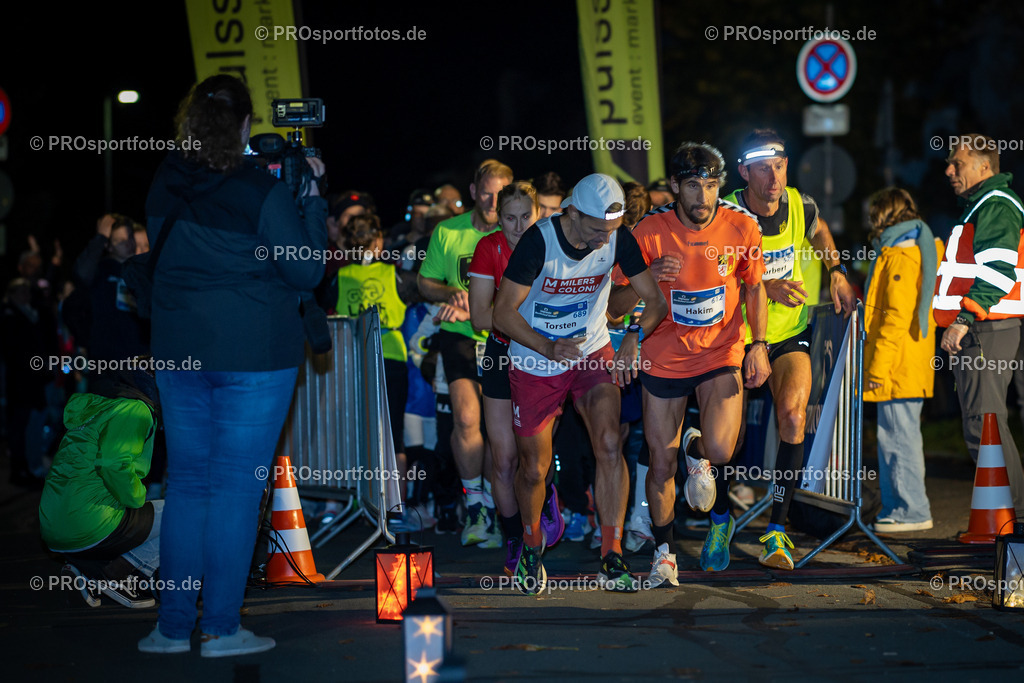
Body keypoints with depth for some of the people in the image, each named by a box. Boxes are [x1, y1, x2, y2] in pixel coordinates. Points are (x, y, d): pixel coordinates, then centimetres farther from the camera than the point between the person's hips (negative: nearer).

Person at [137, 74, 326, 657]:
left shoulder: (167, 185, 2)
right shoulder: (262, 193, -13)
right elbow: (307, 271, -8)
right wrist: (311, 198, 0)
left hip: (179, 349, 5)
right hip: (254, 353, -5)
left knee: (187, 479, 11)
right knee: (237, 483, 1)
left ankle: (174, 625, 13)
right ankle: (222, 627, 4)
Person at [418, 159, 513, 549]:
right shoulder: (447, 233, 4)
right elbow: (425, 283, 13)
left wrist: (475, 307, -20)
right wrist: (452, 293, -8)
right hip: (460, 337, 1)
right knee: (468, 418, -15)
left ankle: (492, 510, 14)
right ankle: (474, 505, 0)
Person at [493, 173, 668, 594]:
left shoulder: (619, 239, -13)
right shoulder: (539, 241, -23)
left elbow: (655, 299, -6)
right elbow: (504, 311, -20)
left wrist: (634, 337, -27)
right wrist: (547, 347, -35)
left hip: (593, 354, 2)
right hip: (535, 364, -2)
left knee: (609, 444, -20)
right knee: (534, 467, 7)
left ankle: (612, 559, -15)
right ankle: (531, 547, 37)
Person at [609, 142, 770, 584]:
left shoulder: (741, 227, -9)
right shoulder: (650, 232, -12)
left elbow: (754, 287, 8)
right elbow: (614, 306, -8)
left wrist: (759, 345, -2)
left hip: (722, 353, 0)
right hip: (664, 357, 0)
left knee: (720, 451, -21)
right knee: (662, 464, 4)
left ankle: (719, 515, 15)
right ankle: (663, 552, 25)